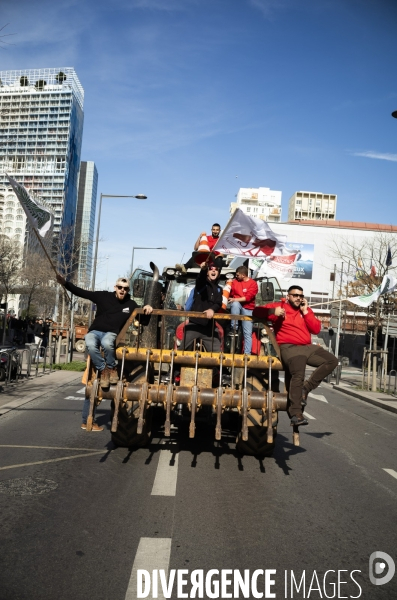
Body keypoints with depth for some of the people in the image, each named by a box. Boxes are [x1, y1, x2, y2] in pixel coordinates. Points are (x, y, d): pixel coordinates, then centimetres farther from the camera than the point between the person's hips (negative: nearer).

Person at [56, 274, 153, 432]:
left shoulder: (131, 304, 10)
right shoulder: (104, 296, 6)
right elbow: (81, 292, 5)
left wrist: (147, 308, -7)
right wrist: (65, 283, -5)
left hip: (111, 333, 0)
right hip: (95, 331, 0)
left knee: (106, 343, -38)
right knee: (90, 345, -36)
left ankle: (111, 368, -13)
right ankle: (103, 370, -16)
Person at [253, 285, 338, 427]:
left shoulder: (306, 310, 19)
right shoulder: (279, 306, 6)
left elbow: (316, 329, 7)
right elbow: (257, 311, 0)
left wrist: (305, 312, 1)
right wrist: (273, 311, -17)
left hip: (308, 347, 7)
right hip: (290, 348, -6)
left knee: (332, 361, -2)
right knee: (298, 376, -26)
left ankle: (306, 388, -4)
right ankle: (295, 414, -26)